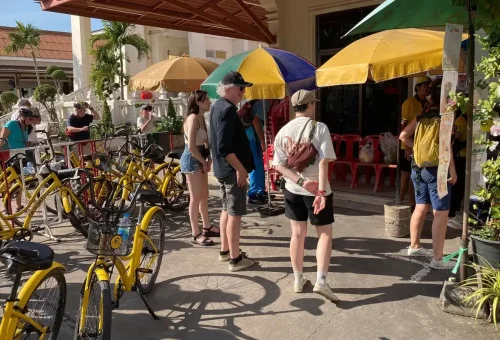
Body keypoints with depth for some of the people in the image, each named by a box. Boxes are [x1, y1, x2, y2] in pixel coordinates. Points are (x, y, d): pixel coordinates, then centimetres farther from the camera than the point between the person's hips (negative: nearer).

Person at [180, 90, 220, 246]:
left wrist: (209, 159, 3)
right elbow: (191, 146, -23)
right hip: (192, 160, -9)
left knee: (204, 196, 17)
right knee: (196, 198, -3)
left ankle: (207, 227, 30)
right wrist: (204, 162, -13)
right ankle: (196, 235, 6)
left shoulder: (201, 117, 11)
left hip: (200, 160, 9)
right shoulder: (193, 118, -17)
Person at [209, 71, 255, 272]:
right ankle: (235, 259, 7)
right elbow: (224, 147, -26)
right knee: (235, 214, -2)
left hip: (222, 168, 10)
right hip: (233, 170, -10)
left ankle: (225, 251, 29)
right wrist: (240, 168, -21)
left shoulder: (217, 106, 12)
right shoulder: (228, 109, -19)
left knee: (227, 210, 18)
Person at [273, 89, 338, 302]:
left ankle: (298, 280, 23)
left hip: (292, 190, 4)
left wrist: (301, 181, -13)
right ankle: (321, 281, -3)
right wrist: (322, 191, -24)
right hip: (317, 189, -4)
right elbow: (323, 162, -20)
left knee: (298, 234, 14)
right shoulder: (319, 128, -11)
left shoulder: (283, 131, 1)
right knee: (325, 234, 8)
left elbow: (279, 165, -6)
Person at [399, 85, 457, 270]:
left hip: (418, 168, 7)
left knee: (420, 207, 19)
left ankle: (414, 246, 30)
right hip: (436, 169, -7)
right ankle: (437, 259, -1)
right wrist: (453, 171, -14)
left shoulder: (420, 118, 6)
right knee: (441, 213, -3)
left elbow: (403, 136, 11)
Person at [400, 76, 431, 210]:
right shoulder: (409, 103, -9)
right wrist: (407, 146, -18)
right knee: (406, 176, -1)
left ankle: (412, 204, 19)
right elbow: (403, 126, -13)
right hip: (409, 147, -6)